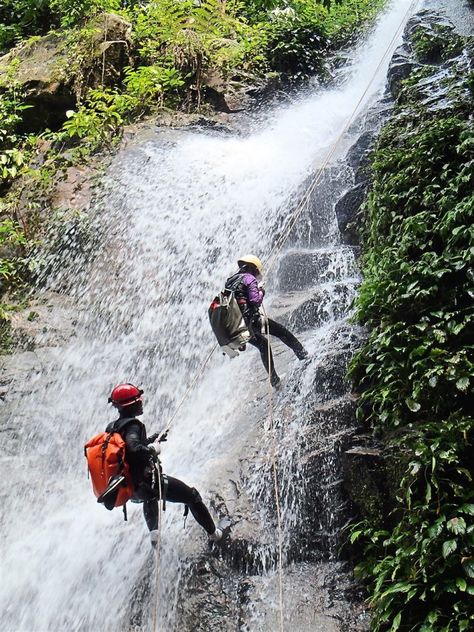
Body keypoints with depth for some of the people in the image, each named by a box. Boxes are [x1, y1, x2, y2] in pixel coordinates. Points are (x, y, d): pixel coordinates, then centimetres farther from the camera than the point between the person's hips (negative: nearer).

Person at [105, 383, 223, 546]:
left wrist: (151, 440, 22)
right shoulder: (132, 424, -20)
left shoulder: (111, 428, 4)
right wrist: (153, 450, -21)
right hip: (146, 483, -8)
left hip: (128, 489, 8)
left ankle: (153, 531, 28)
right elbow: (133, 447, -38)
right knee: (192, 496, 12)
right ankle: (213, 532, 27)